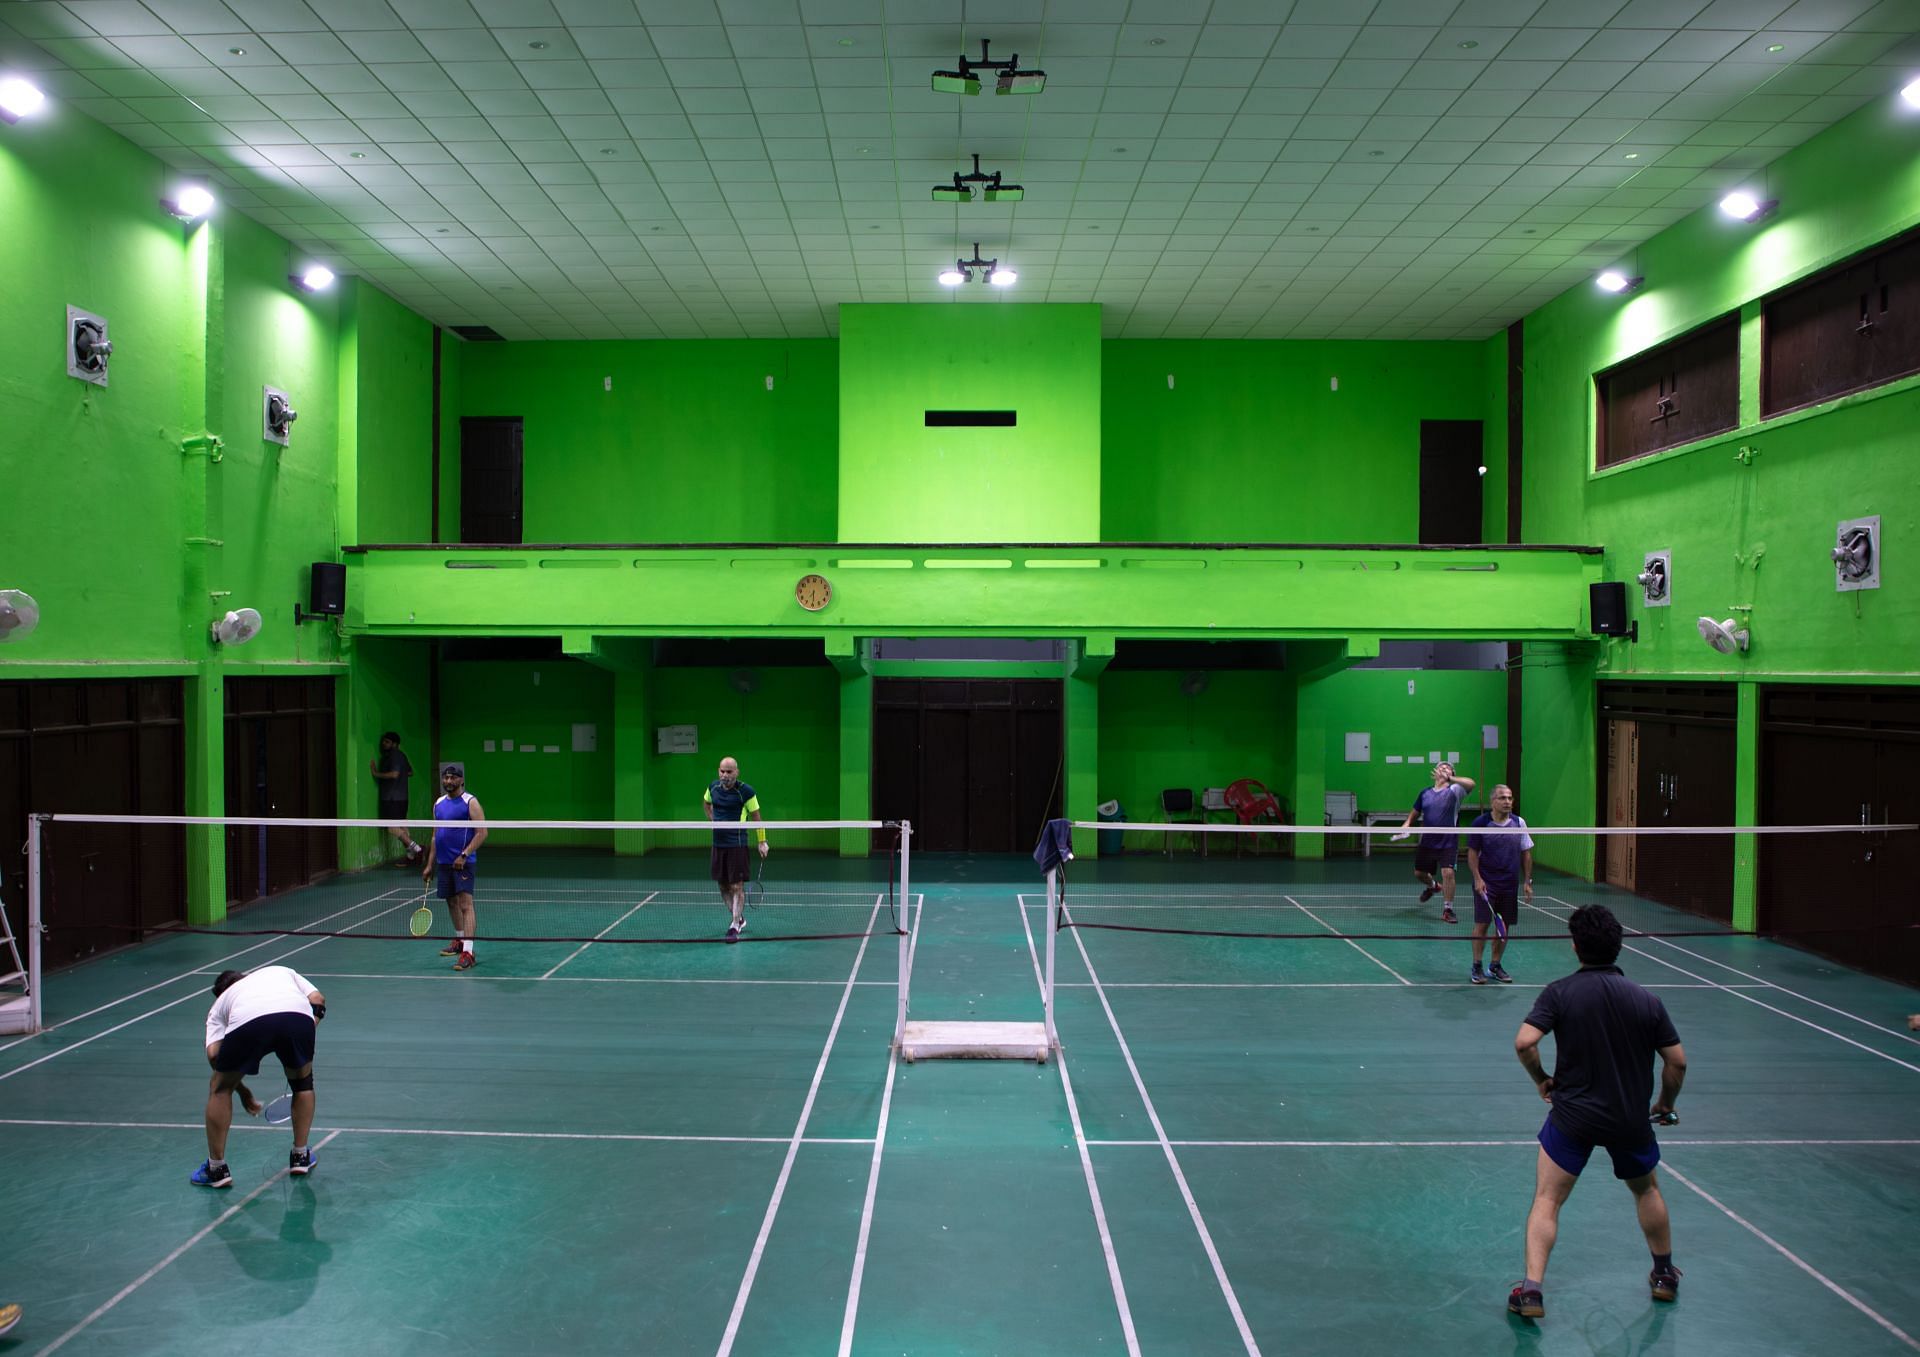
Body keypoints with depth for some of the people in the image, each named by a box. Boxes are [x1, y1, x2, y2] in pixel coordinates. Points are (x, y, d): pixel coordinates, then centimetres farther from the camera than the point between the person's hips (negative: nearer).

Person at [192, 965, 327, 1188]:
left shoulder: (220, 1003, 37)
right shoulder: (282, 971, 42)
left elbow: (214, 1054, 21)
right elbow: (318, 1000, 24)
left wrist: (241, 1089, 32)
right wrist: (299, 1047, 29)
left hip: (246, 1021, -1)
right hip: (298, 1013, 1)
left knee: (220, 1088, 27)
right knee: (302, 1082, 30)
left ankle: (217, 1169, 30)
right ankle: (300, 1157, 33)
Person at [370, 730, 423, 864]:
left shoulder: (394, 755, -13)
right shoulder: (401, 755, 16)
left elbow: (394, 774, -23)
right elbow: (410, 772, 26)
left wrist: (376, 773, -15)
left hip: (393, 798, -10)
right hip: (401, 797, 10)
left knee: (392, 828, -11)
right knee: (401, 826, 11)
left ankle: (416, 848, -15)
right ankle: (411, 855, 11)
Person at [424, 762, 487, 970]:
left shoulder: (470, 802, -7)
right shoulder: (439, 804, 14)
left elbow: (482, 832, -13)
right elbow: (435, 836, 20)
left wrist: (464, 855, -21)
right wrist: (430, 864, 17)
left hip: (462, 862, -7)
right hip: (443, 862, 7)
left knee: (465, 904, -14)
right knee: (452, 903, 17)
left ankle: (468, 953, -20)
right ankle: (459, 941, 35)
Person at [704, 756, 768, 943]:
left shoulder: (745, 791, -12)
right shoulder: (713, 787, 3)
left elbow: (756, 816, -5)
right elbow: (706, 803, 26)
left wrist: (762, 841, -5)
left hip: (737, 845, -6)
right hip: (718, 843, 6)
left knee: (737, 886, -5)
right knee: (722, 885, 13)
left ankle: (734, 926, 0)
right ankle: (739, 918, 31)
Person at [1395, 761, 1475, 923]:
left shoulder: (1454, 791, -6)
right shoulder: (1425, 793, 8)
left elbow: (1471, 784, -27)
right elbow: (1415, 813, 18)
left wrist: (1449, 779, -41)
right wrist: (1406, 824, -2)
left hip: (1448, 843, -5)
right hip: (1426, 841, 5)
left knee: (1448, 873, -16)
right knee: (1419, 873, 16)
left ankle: (1447, 910, -1)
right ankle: (1433, 886, 50)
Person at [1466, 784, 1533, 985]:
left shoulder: (1519, 823, 3)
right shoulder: (1480, 823, -6)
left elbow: (1526, 854, 8)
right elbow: (1472, 853, -3)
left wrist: (1527, 881, 3)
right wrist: (1478, 879, -13)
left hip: (1510, 885, 4)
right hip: (1486, 883, -3)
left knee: (1504, 926, 8)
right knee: (1482, 924, -5)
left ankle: (1495, 966, 21)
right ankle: (1476, 967, 5)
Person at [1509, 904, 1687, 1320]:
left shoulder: (1560, 993, -11)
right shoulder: (1647, 1001, -3)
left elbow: (1524, 1042, -21)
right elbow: (1677, 1062, 0)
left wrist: (1542, 1079, -2)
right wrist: (1666, 1103, 17)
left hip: (1572, 1117, -3)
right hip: (1631, 1120, 3)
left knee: (1547, 1200, 4)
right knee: (1647, 1190, 29)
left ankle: (1531, 1289, -5)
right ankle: (1664, 1274, 42)